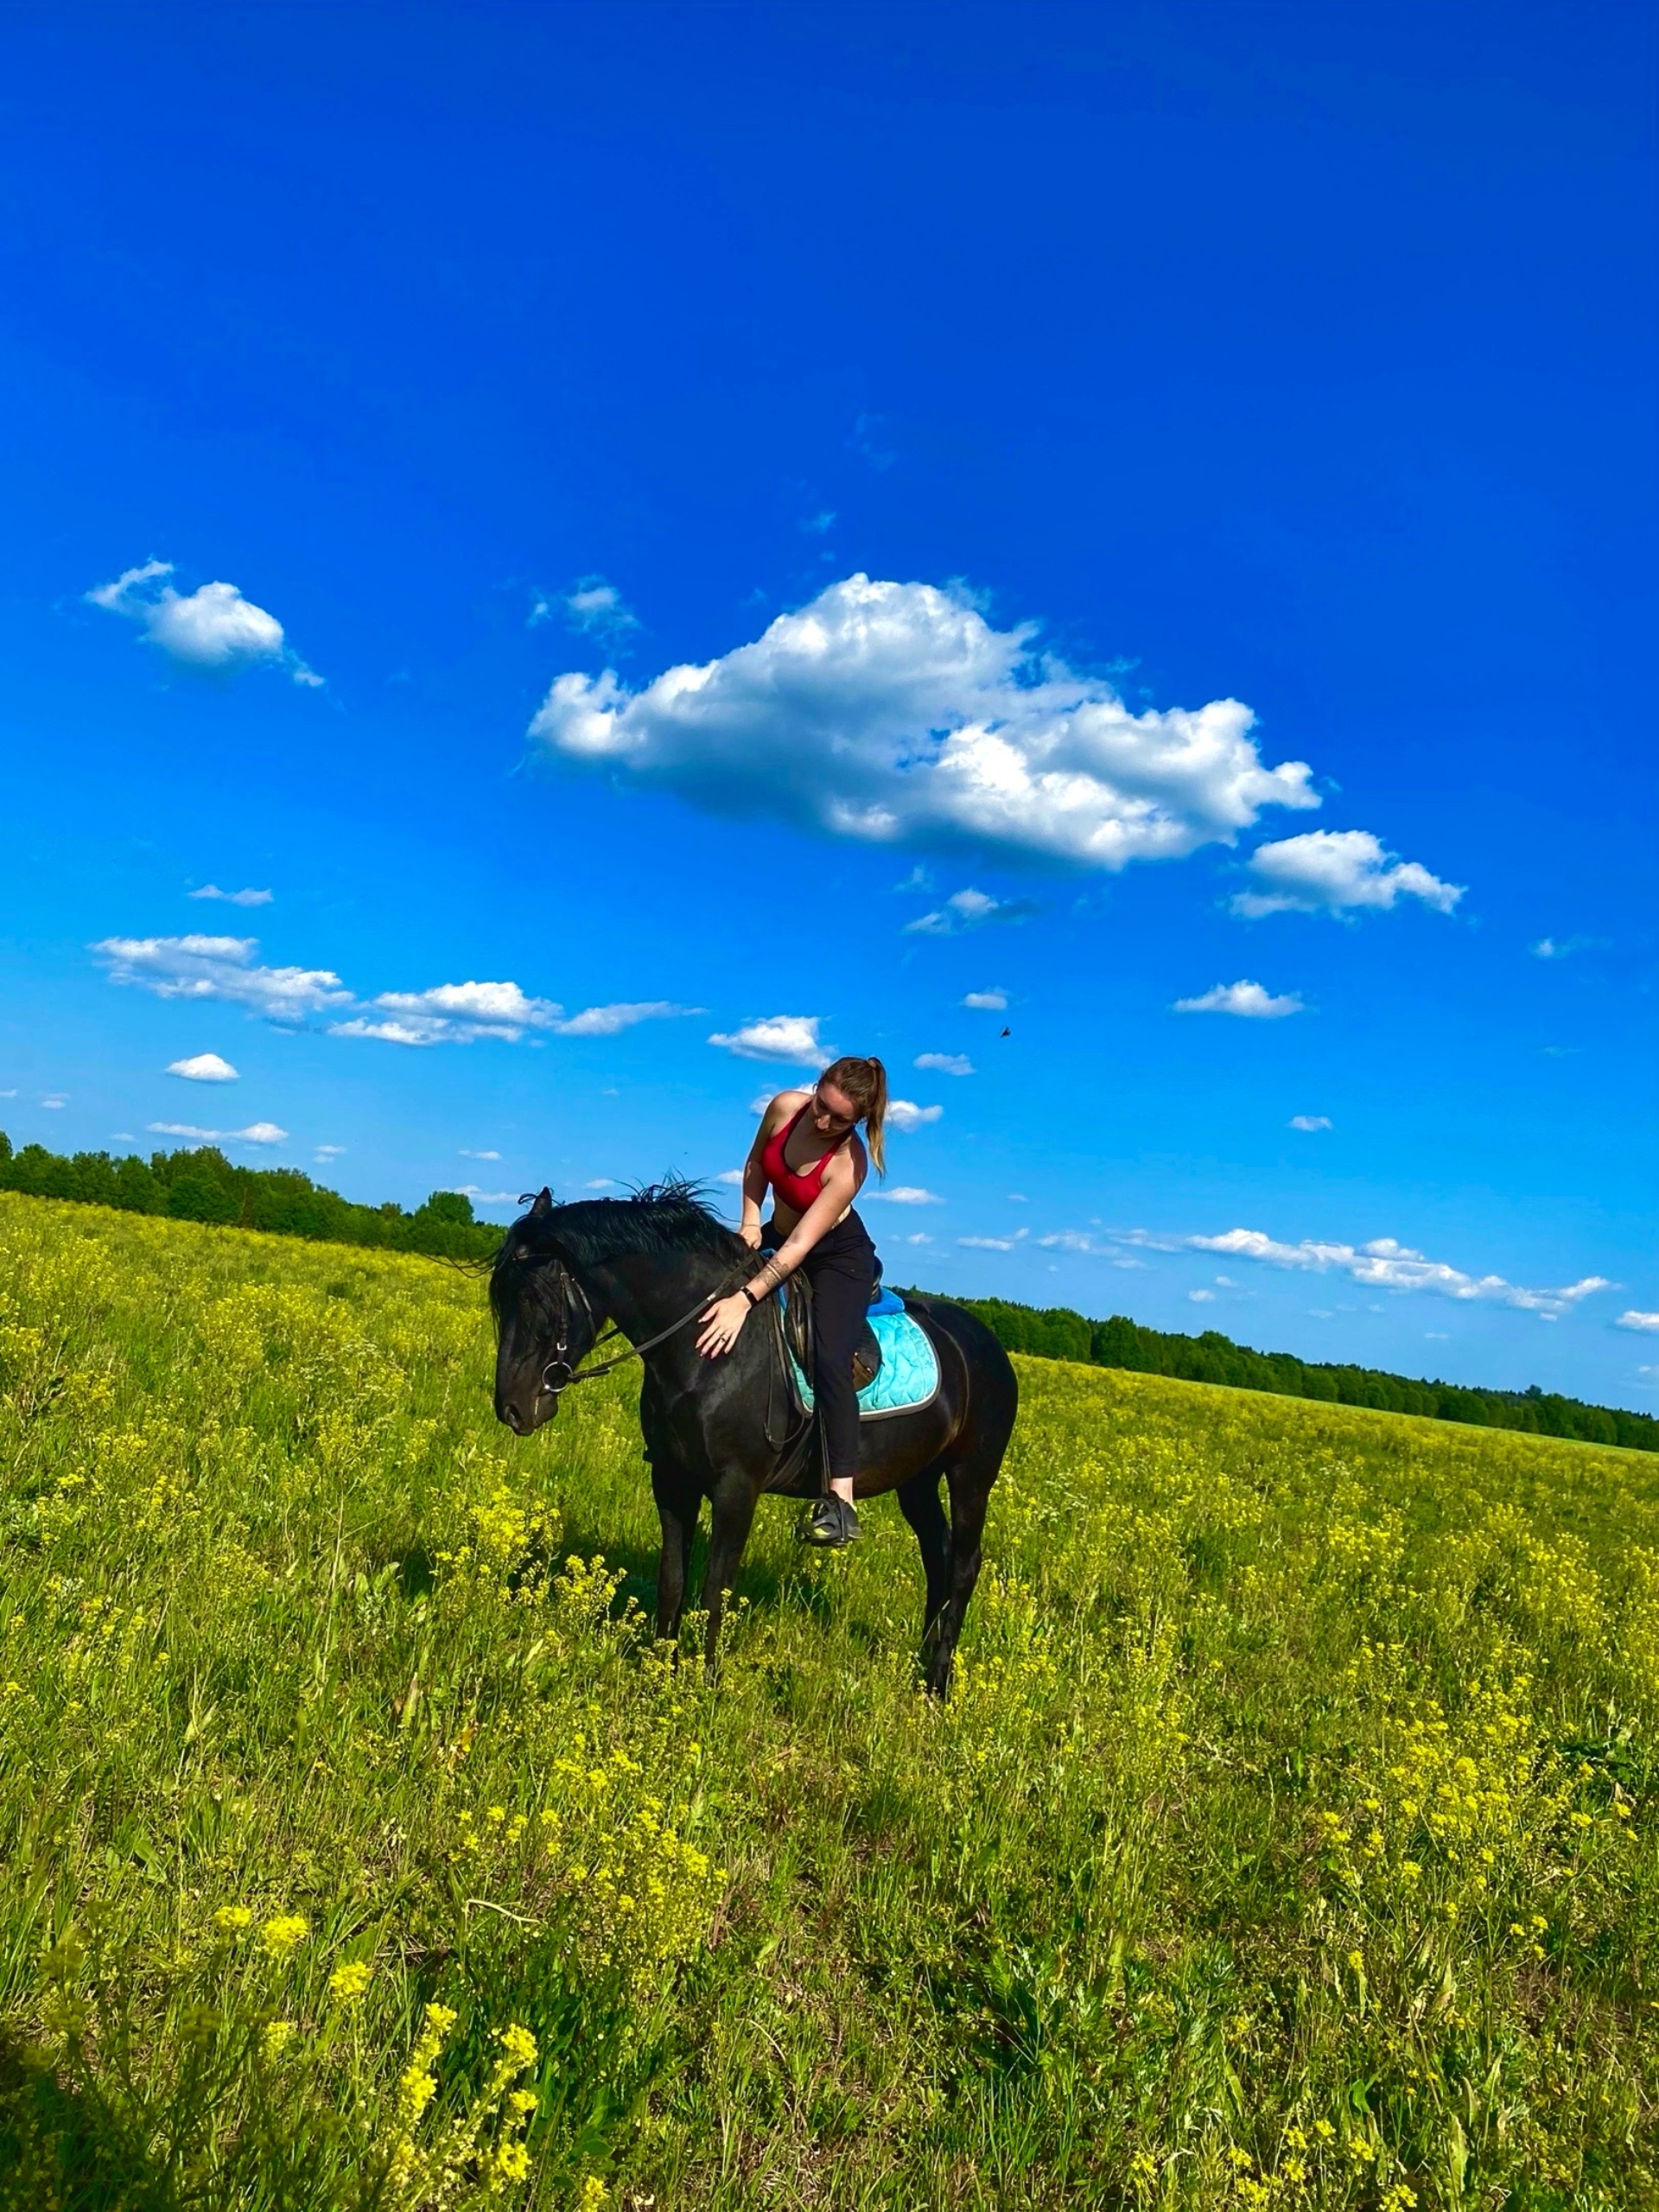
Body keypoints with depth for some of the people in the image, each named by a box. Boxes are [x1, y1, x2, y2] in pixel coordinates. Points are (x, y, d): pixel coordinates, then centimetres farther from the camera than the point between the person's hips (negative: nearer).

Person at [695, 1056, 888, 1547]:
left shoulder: (848, 1163, -30)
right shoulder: (785, 1107, -16)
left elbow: (801, 1246, -34)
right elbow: (755, 1165, 5)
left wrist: (745, 1300, -42)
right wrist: (750, 1222, -11)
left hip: (838, 1255, -7)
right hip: (775, 1238, 7)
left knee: (829, 1359, -26)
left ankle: (840, 1504, -28)